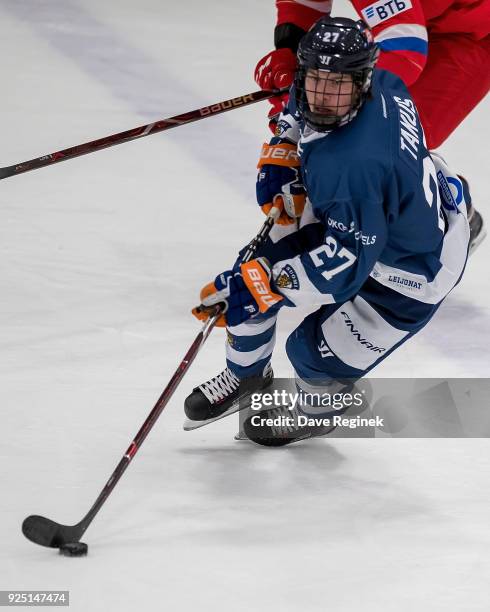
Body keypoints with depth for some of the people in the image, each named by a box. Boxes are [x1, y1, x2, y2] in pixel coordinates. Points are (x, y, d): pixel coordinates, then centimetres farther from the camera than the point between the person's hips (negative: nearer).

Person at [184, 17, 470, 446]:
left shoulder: (353, 166, -44)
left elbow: (346, 262, -39)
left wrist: (262, 284, -40)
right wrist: (281, 153, -3)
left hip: (411, 270, -9)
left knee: (317, 355, -4)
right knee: (254, 270, 5)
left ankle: (319, 411, 34)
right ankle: (246, 376, 34)